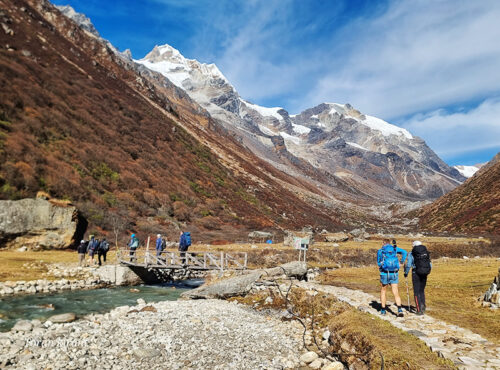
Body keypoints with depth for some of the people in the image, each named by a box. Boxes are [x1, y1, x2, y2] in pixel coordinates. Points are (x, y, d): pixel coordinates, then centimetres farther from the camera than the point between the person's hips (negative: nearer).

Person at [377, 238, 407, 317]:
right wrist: (401, 262, -1)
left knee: (383, 291, 16)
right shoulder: (395, 248, 7)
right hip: (394, 273, 1)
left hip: (385, 273, -1)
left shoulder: (380, 251, 2)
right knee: (396, 292, 1)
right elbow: (404, 252, -7)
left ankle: (383, 310, 19)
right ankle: (399, 309, -18)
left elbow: (378, 263, 5)